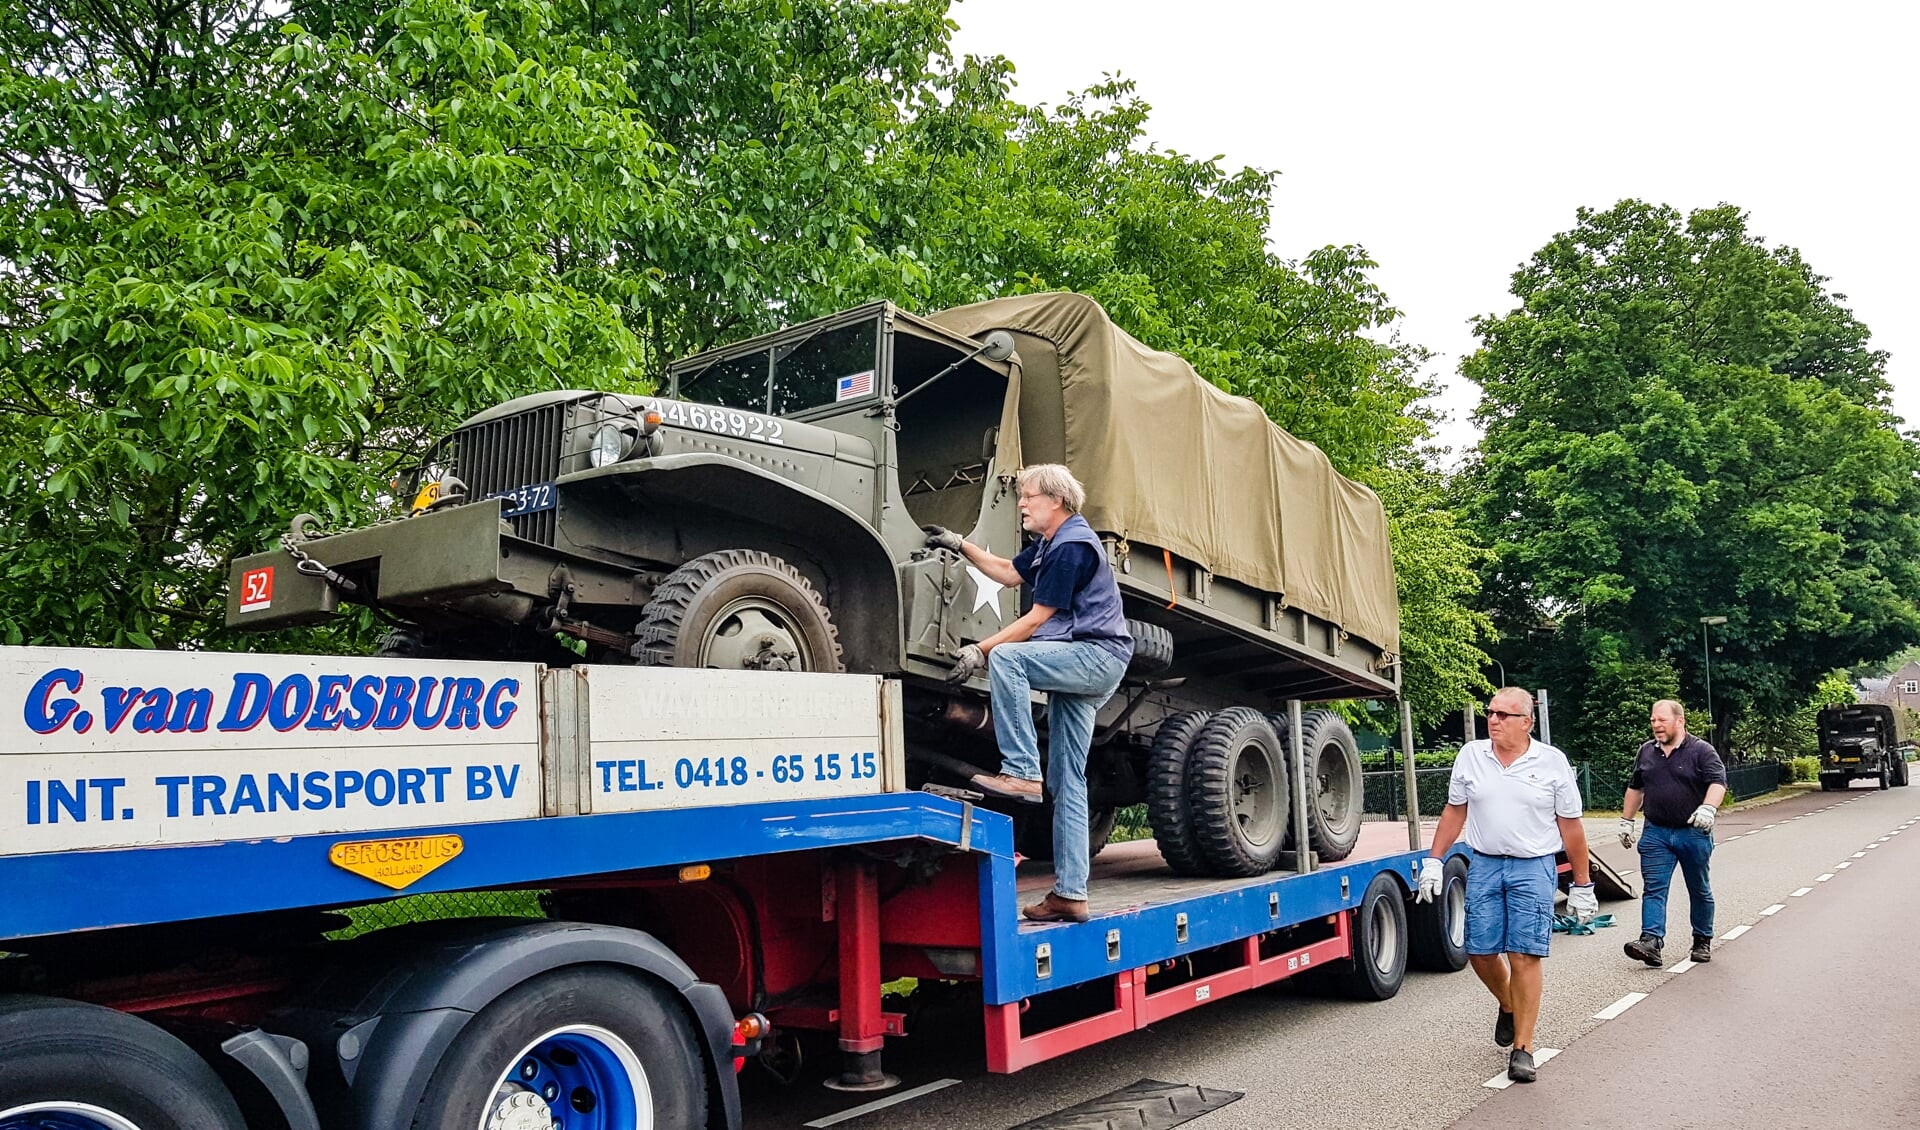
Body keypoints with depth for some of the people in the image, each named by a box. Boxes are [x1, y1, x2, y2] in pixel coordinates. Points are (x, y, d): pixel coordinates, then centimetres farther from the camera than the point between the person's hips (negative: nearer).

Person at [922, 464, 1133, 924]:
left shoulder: (1072, 545, -14)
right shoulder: (1049, 543, 18)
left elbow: (1038, 619, -16)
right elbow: (1009, 572, 31)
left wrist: (980, 651, -14)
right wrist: (960, 545, 25)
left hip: (1098, 656, -10)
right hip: (1078, 664, 10)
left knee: (1006, 657, -28)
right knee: (1068, 782, 6)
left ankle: (1021, 772, -25)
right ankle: (1070, 893, 8)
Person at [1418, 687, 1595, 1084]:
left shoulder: (1552, 762, -3)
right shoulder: (1470, 756, 3)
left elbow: (1571, 826, 2)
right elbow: (1454, 812, 11)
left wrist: (1582, 885, 3)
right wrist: (1434, 861, 7)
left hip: (1533, 868, -3)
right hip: (1483, 865, 3)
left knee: (1524, 956, -6)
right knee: (1480, 951, 6)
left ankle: (1523, 1048, 4)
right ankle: (1508, 1007, 37)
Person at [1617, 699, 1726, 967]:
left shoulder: (1702, 751, -5)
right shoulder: (1646, 752, 10)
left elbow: (1718, 782, -17)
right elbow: (1635, 788, 19)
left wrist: (1708, 808, -35)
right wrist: (1626, 821, 18)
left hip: (1693, 833, -3)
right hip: (1656, 833, 3)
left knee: (1699, 891, 11)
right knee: (1654, 889, -8)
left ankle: (1703, 941, 25)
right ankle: (1651, 942, -16)